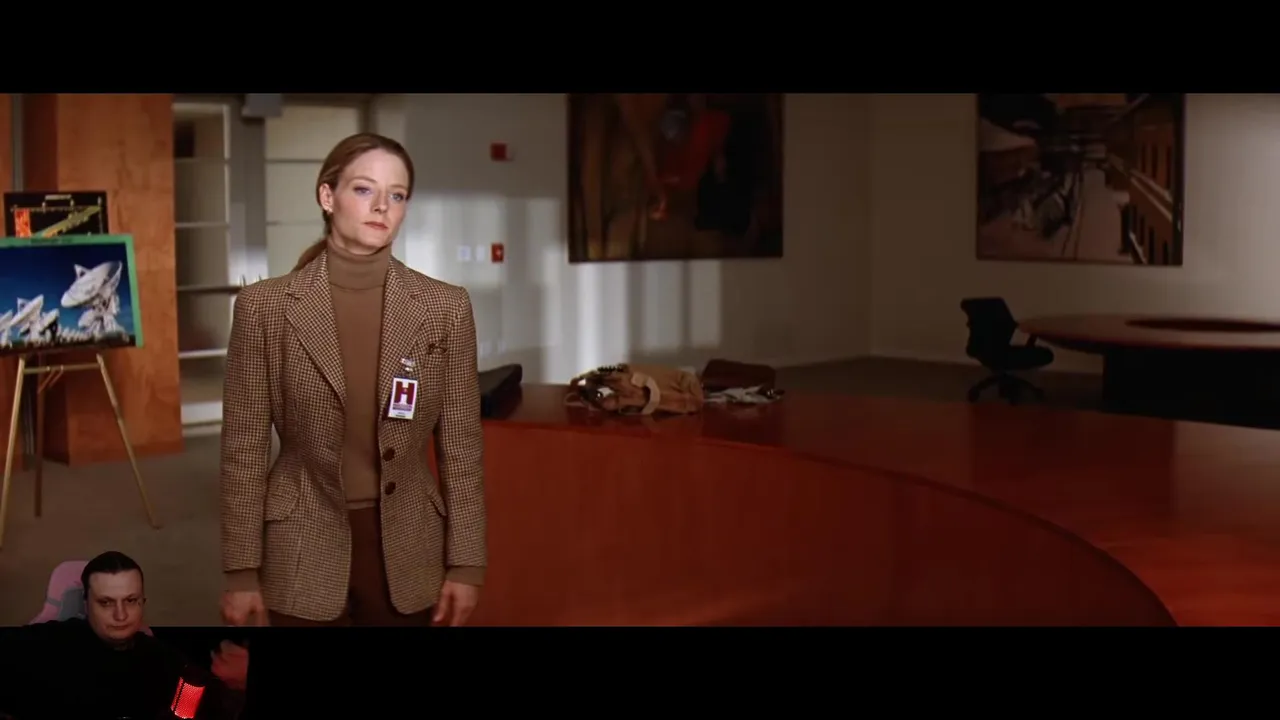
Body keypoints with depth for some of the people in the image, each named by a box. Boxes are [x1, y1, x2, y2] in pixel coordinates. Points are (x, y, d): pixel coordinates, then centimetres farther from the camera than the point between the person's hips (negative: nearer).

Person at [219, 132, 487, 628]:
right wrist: (241, 572, -4)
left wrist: (466, 563, -1)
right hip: (303, 555, -1)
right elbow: (244, 448, -2)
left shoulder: (445, 308, -1)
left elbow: (461, 446, 1)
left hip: (407, 554, 1)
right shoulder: (265, 306, -5)